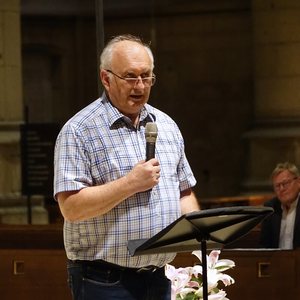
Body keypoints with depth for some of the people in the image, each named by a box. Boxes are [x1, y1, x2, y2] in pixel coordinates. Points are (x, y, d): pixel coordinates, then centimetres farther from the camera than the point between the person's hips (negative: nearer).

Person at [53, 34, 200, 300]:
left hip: (158, 277, 6)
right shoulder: (79, 132, -8)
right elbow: (71, 207, -16)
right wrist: (131, 183, -19)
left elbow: (184, 193, 21)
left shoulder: (166, 125, 13)